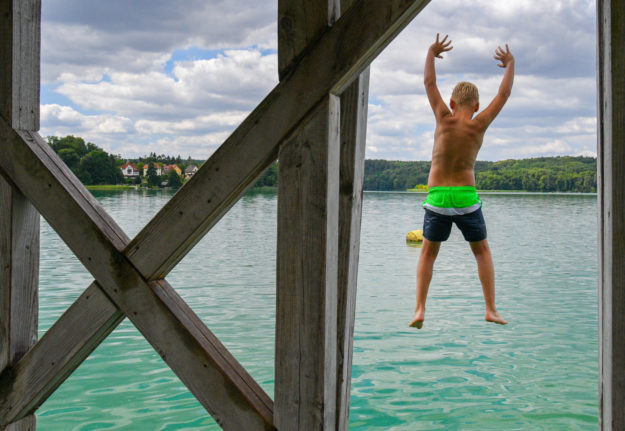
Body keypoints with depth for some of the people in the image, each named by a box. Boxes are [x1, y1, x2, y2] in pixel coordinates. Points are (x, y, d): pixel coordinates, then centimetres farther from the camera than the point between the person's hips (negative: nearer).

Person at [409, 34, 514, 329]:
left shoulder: (444, 118, -1)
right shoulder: (479, 125, -2)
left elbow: (429, 83, 11)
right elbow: (504, 94, 9)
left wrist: (431, 53, 25)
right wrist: (510, 64, 24)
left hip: (437, 197, 0)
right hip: (466, 197, 0)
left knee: (428, 253, 14)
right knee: (482, 251, 18)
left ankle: (420, 309, 1)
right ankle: (491, 309, 12)